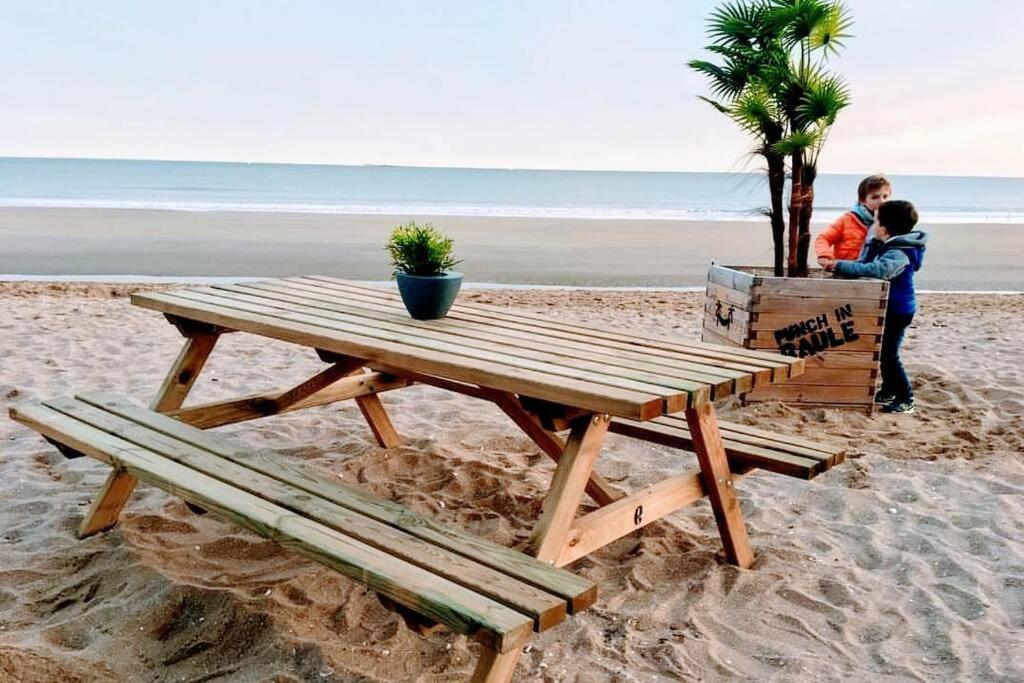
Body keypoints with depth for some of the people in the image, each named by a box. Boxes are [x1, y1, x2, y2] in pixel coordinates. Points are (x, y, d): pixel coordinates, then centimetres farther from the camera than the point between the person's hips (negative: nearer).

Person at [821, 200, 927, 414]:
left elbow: (878, 270, -43)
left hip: (898, 310, -10)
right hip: (885, 307, 10)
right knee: (883, 352, 20)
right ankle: (889, 391, 34)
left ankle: (905, 399, 2)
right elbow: (864, 265, 14)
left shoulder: (899, 253, -26)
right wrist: (838, 267, -4)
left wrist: (840, 266, -39)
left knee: (889, 355, -6)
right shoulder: (879, 245, 5)